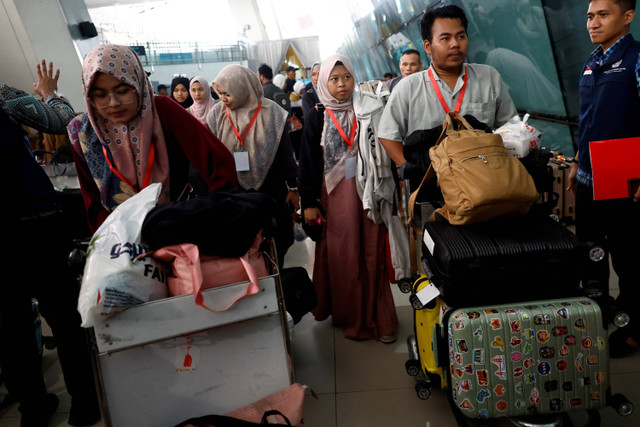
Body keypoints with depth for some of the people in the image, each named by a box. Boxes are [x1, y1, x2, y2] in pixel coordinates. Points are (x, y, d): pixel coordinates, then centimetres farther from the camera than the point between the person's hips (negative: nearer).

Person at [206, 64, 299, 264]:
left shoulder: (271, 113, -7)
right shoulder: (217, 115, -1)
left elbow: (285, 153, -2)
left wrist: (293, 187, 1)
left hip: (270, 189, -1)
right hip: (233, 191, 2)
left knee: (274, 247, 7)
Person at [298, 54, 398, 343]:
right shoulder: (316, 118, 1)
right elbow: (307, 162, 0)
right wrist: (308, 203, -5)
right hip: (333, 197, -1)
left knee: (371, 255, 4)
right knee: (340, 257, 5)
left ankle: (377, 317, 18)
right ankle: (348, 316, 20)